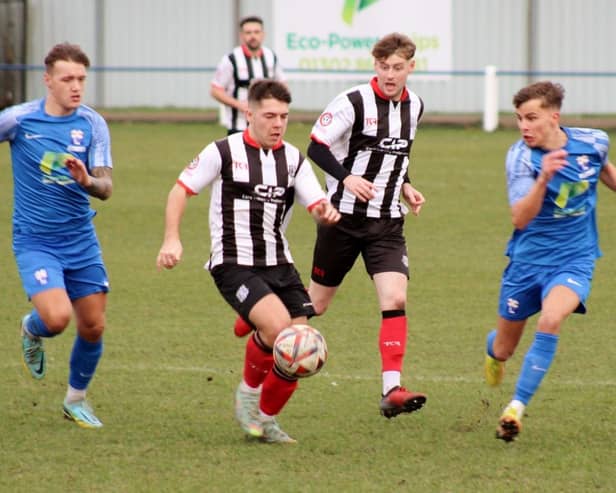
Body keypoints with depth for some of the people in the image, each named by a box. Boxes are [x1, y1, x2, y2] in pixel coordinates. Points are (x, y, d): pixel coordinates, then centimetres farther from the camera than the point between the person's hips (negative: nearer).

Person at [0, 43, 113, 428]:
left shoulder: (92, 124, -3)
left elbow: (105, 188, -9)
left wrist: (87, 180, -28)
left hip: (81, 241, 3)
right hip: (35, 241, -3)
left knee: (93, 327, 5)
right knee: (57, 316, -21)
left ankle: (76, 400, 29)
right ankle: (31, 330, 17)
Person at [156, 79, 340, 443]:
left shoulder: (293, 159, 7)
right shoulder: (224, 152, -5)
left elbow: (318, 205, 0)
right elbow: (181, 190, -1)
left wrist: (327, 212, -25)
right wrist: (172, 239, -12)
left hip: (279, 264, 5)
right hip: (234, 265, -5)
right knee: (277, 325, -28)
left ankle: (265, 419, 20)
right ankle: (249, 392, -1)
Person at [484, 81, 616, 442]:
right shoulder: (521, 156, -17)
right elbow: (520, 218, -30)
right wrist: (543, 179, -44)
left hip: (574, 260, 0)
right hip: (527, 260, 0)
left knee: (550, 320, -31)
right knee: (504, 350, 12)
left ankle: (517, 408, -23)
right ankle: (494, 350, 52)